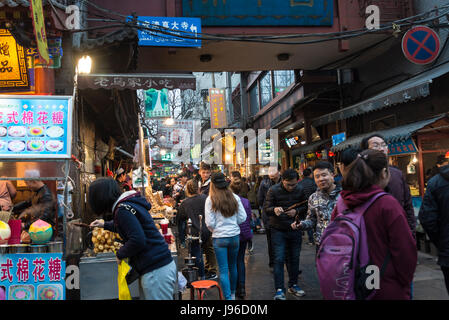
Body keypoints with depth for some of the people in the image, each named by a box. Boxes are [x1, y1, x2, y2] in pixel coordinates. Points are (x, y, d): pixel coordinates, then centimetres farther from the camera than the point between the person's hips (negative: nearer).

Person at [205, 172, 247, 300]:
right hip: (235, 236, 4)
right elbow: (242, 218, 1)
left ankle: (228, 297, 2)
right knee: (233, 266, 20)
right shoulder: (235, 197, -1)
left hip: (219, 238, -3)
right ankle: (233, 294, 36)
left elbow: (210, 223, -9)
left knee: (223, 269, 3)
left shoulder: (210, 199, -9)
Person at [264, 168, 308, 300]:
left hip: (295, 229, 3)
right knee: (279, 259, -5)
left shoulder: (300, 190, -2)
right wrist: (274, 209, -35)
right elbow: (266, 208, -13)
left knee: (294, 258, 12)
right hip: (278, 230, -3)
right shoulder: (273, 190, -12)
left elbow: (305, 207, 7)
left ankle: (293, 285, 28)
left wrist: (296, 211, -14)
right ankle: (279, 289, 2)